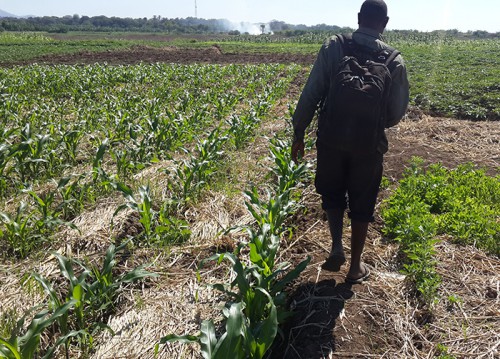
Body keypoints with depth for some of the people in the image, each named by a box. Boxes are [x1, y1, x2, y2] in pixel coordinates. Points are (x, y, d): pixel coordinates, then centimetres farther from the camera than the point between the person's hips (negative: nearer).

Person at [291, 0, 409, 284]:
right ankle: (355, 267, 25)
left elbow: (311, 94, -9)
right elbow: (397, 113, -2)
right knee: (361, 206, 15)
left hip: (332, 140, 0)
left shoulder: (333, 47, -7)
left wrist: (299, 131, 0)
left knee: (333, 196, 24)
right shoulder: (394, 60, -5)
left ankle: (337, 246, 10)